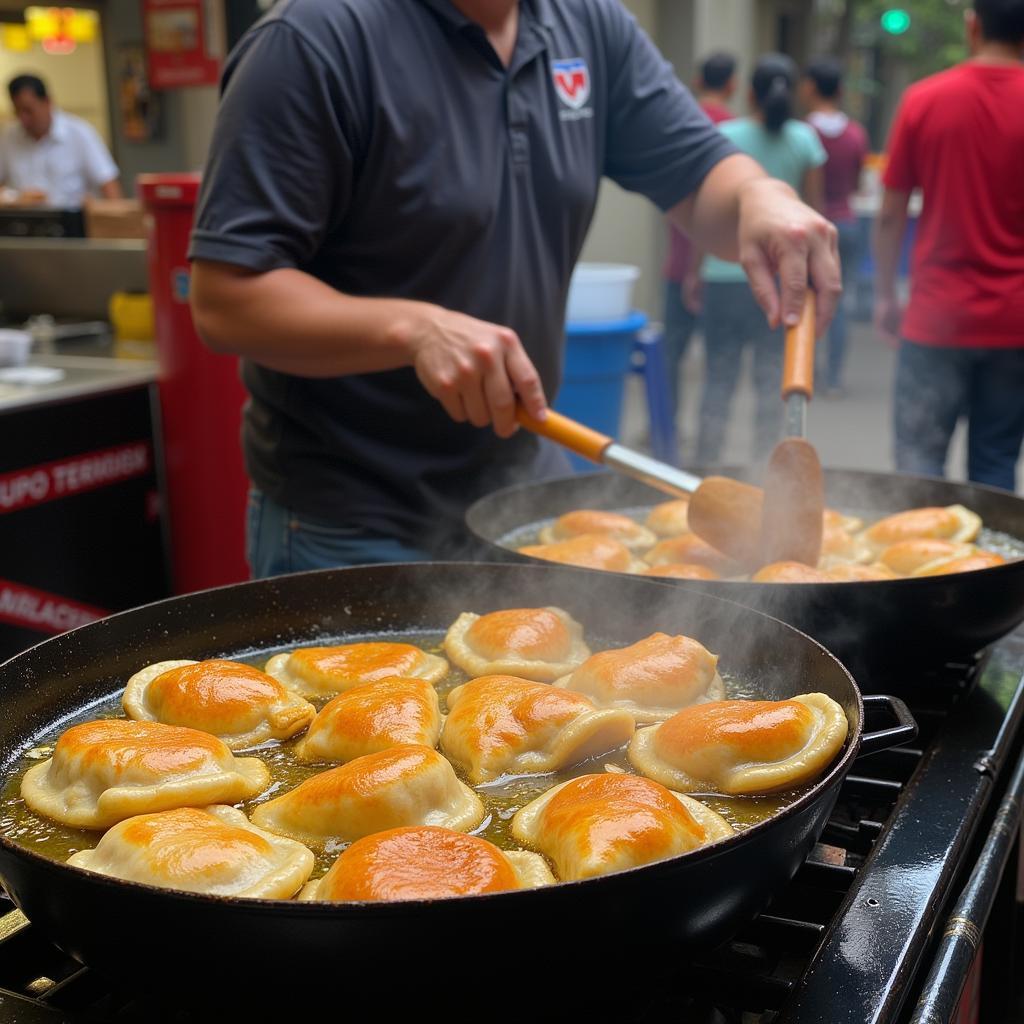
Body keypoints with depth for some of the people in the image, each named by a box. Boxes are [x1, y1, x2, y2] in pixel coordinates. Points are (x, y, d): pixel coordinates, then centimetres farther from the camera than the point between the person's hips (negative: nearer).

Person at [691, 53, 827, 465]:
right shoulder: (804, 140, 1)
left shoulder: (725, 136, -2)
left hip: (726, 273, 0)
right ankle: (763, 464, 8)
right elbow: (815, 212, 4)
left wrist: (695, 271, 6)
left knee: (719, 377, 5)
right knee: (772, 378, 6)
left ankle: (706, 463, 6)